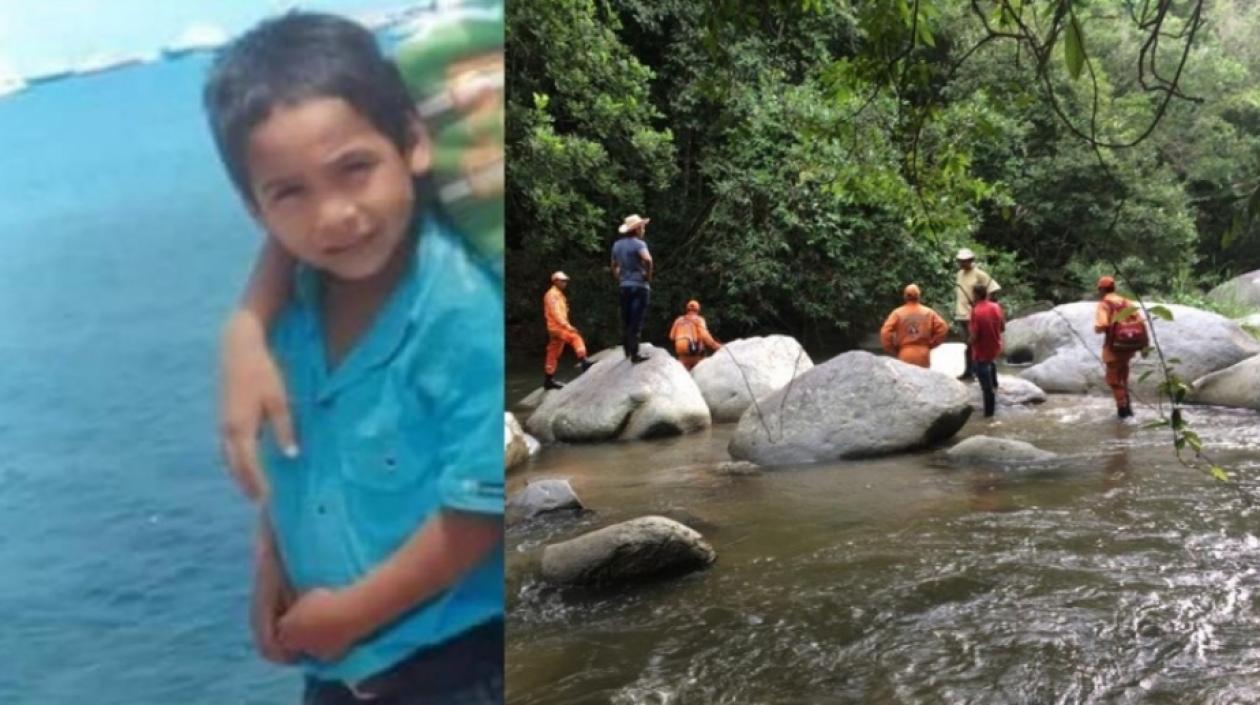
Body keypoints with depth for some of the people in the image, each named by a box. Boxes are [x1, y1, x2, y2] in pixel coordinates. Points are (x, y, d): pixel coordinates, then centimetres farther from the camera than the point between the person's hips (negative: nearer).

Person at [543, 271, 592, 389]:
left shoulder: (559, 295, 22)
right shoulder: (552, 294, -9)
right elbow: (555, 313, -19)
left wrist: (567, 326, 19)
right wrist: (567, 326, -27)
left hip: (559, 327, 10)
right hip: (556, 327, -10)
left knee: (553, 355, 10)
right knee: (575, 338, -27)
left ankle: (548, 380, 13)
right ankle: (583, 362, -40)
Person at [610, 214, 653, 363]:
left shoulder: (617, 244, 12)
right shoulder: (638, 243, -11)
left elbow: (614, 266, 20)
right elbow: (647, 259, -28)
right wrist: (648, 276, -14)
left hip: (623, 286, 7)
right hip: (639, 286, -7)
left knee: (626, 321, 17)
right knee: (636, 322, -6)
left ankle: (627, 350, 25)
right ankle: (634, 354, -7)